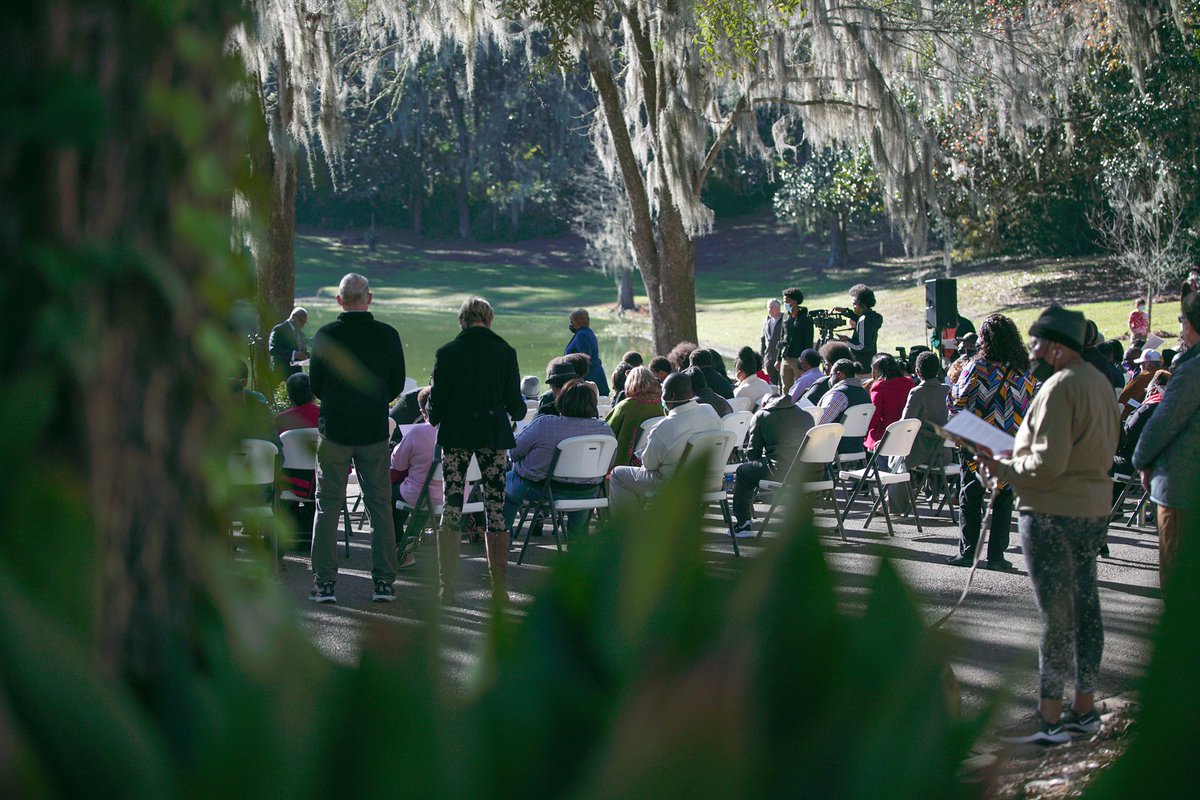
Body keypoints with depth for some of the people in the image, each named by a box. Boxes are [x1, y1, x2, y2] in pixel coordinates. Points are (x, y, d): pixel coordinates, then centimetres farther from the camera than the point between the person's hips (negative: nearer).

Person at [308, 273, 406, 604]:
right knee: (380, 505, 8)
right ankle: (384, 582, 6)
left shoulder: (325, 335, -7)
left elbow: (315, 384, 0)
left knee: (327, 506, 6)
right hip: (375, 432, 1)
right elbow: (397, 384, 2)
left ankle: (324, 583, 3)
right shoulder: (387, 335, -4)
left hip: (334, 430, -1)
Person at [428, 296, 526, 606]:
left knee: (451, 509, 4)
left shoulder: (447, 353, -3)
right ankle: (499, 588, 4)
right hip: (494, 435, 0)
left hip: (456, 435, 0)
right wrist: (519, 412, 25)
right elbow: (514, 402, 1)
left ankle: (446, 588, 2)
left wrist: (435, 420, 21)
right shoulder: (505, 352, -2)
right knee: (496, 510, 5)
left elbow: (436, 401, -1)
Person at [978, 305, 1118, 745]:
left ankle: (1050, 717, -4)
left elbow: (1048, 463, -24)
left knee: (1056, 614, -7)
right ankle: (1085, 708, 20)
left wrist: (1004, 469, -9)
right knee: (1084, 606, 13)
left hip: (1053, 513, -10)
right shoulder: (1098, 381, 12)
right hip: (1093, 508, 10)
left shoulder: (1059, 387, -18)